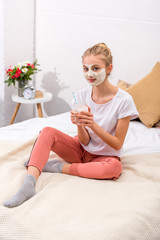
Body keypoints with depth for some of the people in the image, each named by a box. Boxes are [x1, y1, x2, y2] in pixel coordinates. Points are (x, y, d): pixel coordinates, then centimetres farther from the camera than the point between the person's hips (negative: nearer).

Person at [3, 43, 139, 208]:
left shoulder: (124, 100, -17)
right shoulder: (82, 96, -6)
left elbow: (117, 144, -16)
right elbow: (85, 141, -7)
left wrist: (93, 124, -30)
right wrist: (79, 125, -29)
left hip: (105, 155, -3)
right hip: (82, 150, 3)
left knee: (114, 168, -38)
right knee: (47, 132, -20)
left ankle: (59, 167, -20)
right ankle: (28, 185, -38)